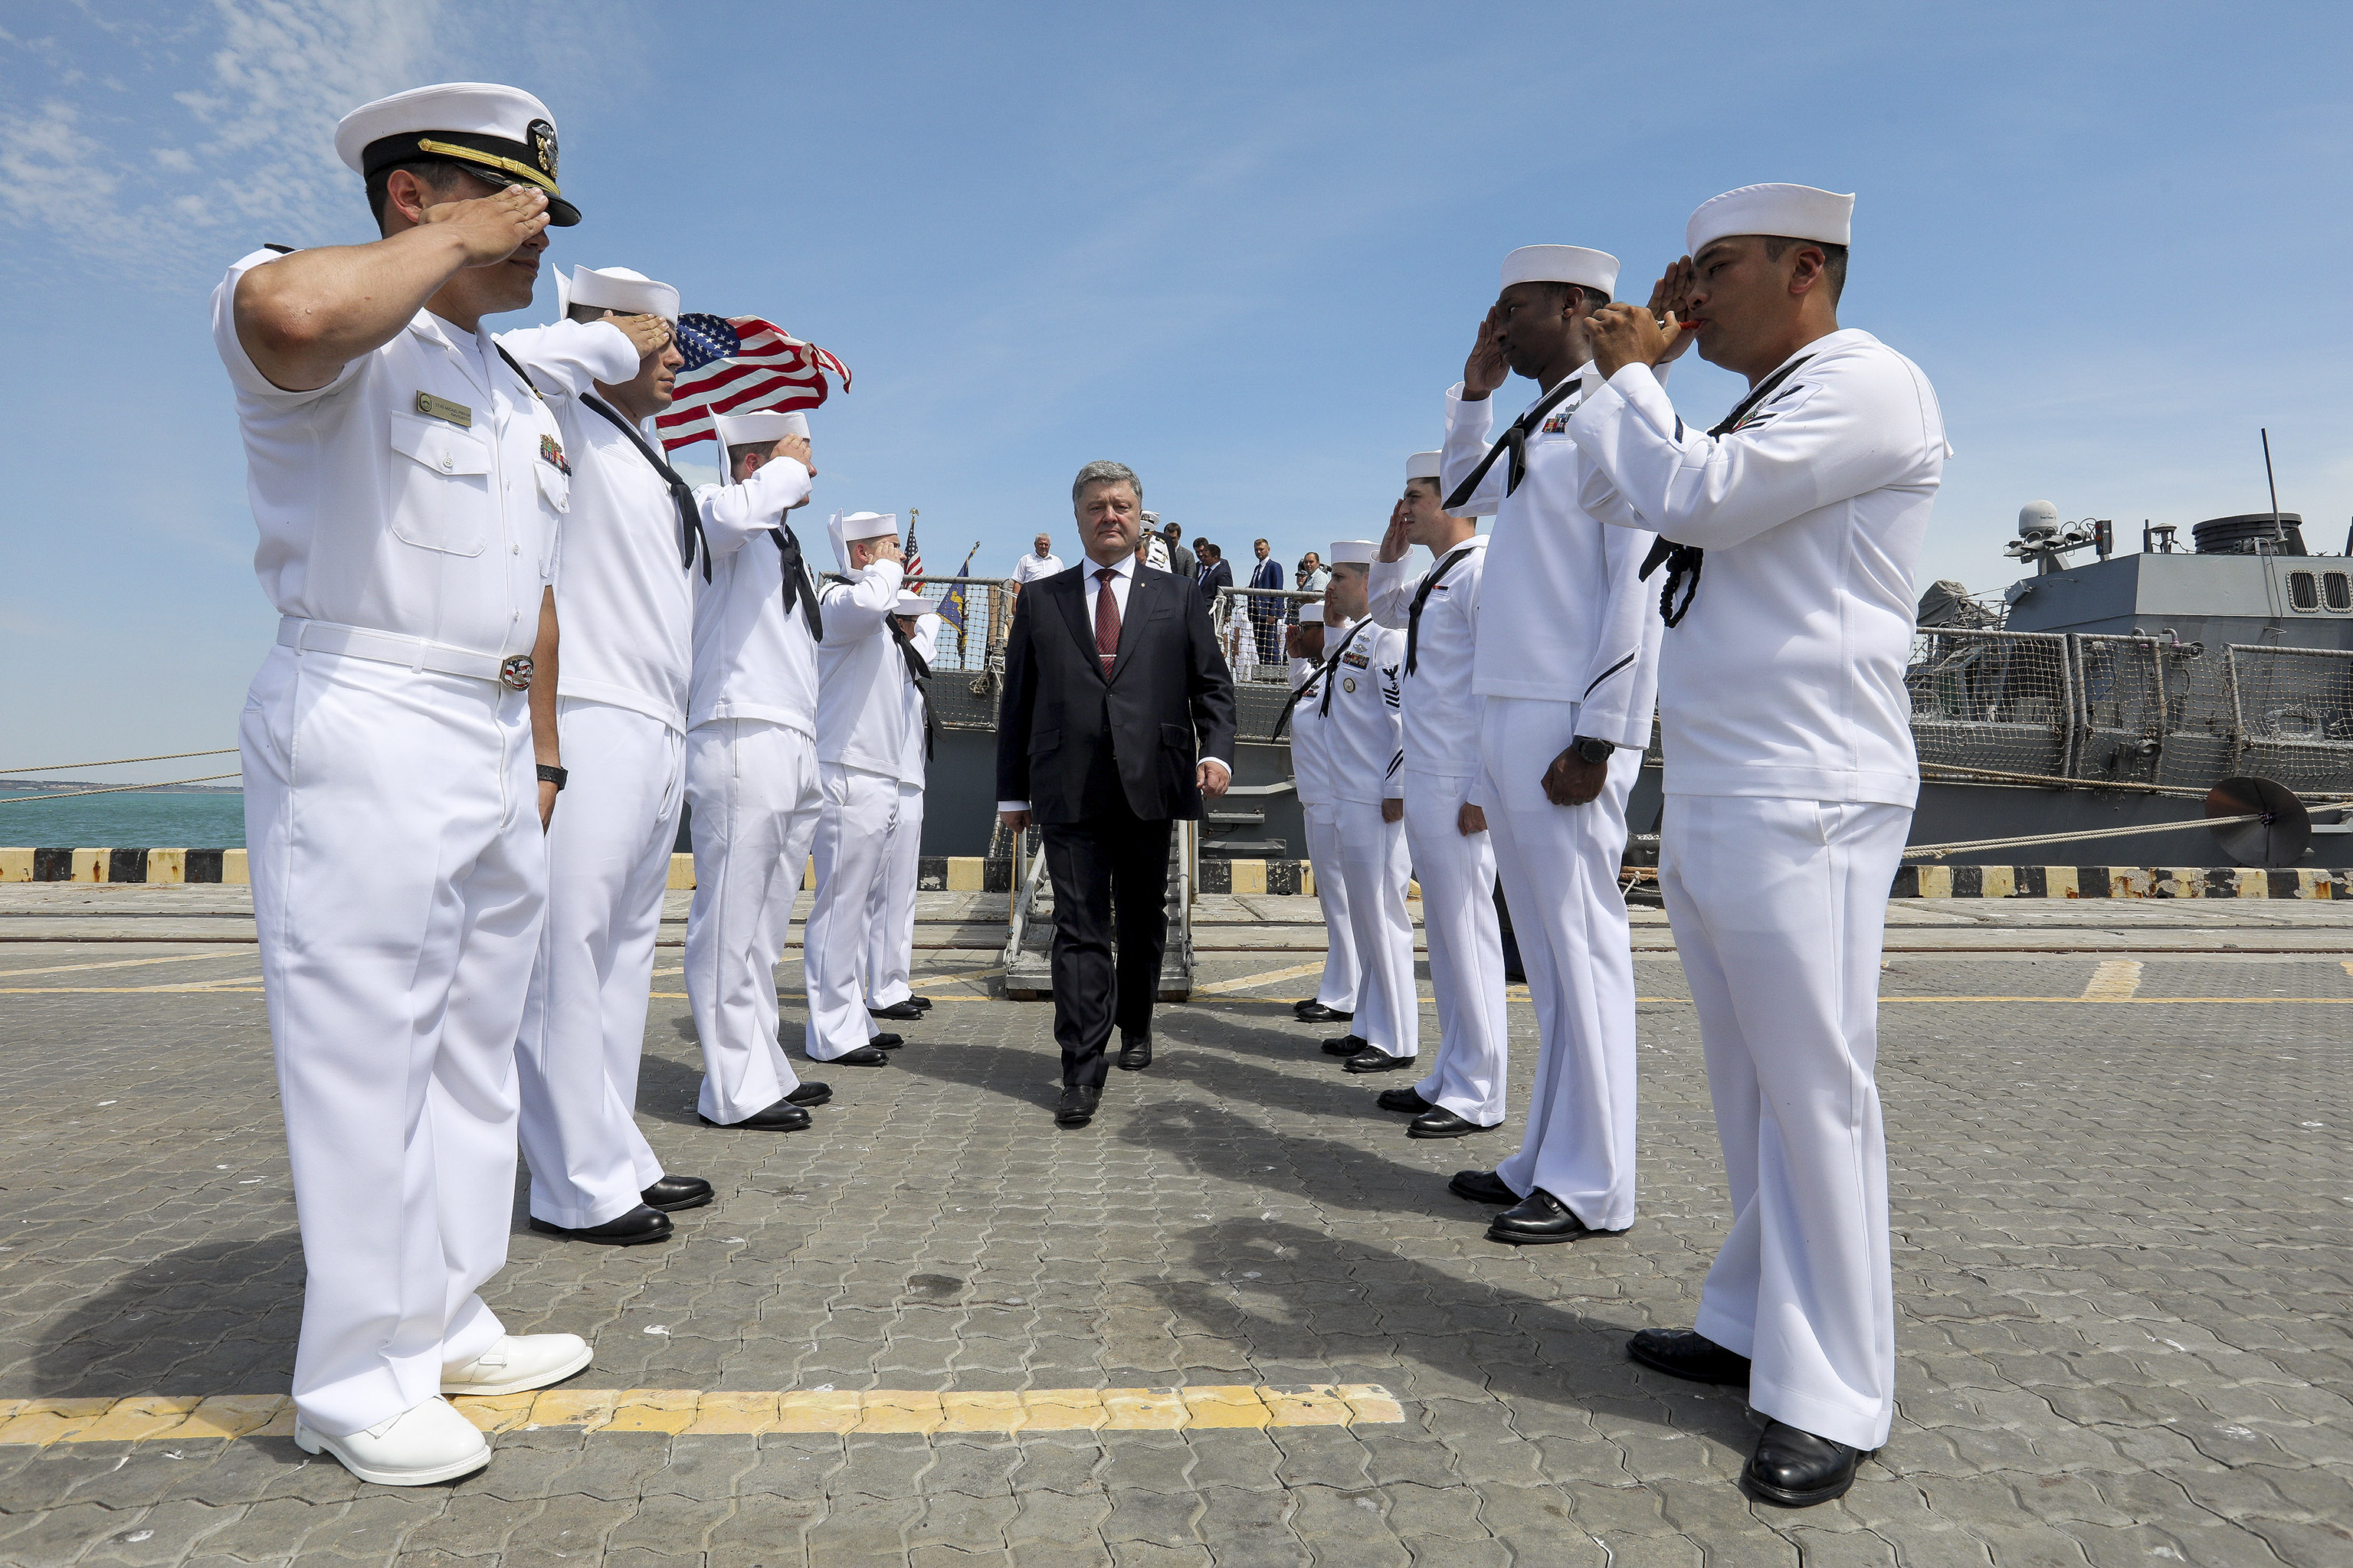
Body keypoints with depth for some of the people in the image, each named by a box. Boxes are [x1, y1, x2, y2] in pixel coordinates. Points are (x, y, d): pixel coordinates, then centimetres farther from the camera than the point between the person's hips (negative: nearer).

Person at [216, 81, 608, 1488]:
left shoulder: (520, 402, 20)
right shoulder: (348, 342, -6)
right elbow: (288, 314, -33)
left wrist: (543, 755, 18)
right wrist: (459, 241, -17)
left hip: (499, 754, 9)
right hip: (365, 737, -9)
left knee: (475, 1054, 15)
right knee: (365, 1062, -2)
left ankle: (448, 1325, 30)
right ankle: (353, 1380, 13)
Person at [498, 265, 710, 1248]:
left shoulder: (656, 465, 23)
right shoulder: (570, 425, -2)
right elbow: (505, 363, -22)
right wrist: (607, 338, -9)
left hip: (659, 733, 9)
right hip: (588, 723, -9)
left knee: (626, 950, 12)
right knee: (568, 952, -6)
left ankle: (618, 1159, 21)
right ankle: (578, 1186, 2)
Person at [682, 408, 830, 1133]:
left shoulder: (783, 542, 25)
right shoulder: (712, 508, -3)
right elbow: (728, 515, -31)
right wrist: (788, 470, -12)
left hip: (791, 749, 9)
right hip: (742, 742, -9)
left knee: (764, 927, 13)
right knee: (732, 924, -5)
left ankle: (765, 1073, 22)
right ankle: (734, 1091, 1)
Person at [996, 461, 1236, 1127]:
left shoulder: (1177, 599, 13)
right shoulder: (1040, 602, 12)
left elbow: (1213, 683, 11)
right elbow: (1017, 701, 11)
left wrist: (1216, 749, -7)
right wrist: (1012, 791, 8)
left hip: (1150, 787, 1)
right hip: (1068, 792, -1)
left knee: (1143, 920, 13)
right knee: (1079, 926, -6)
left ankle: (1135, 1027, 35)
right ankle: (1082, 1070, -4)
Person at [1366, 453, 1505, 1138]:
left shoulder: (1480, 569, -11)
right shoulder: (1434, 578, 16)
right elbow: (1384, 609, 38)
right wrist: (1390, 550, 20)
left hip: (1459, 787, -10)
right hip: (1423, 781, 10)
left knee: (1467, 931, -3)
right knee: (1444, 934, 14)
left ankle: (1478, 1095, 7)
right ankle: (1450, 1078, 24)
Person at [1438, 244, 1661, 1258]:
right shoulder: (1536, 424, 19)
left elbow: (1638, 583, -14)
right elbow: (1462, 493, 38)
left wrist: (1597, 735, -18)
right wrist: (1473, 391, 24)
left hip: (1565, 728, -9)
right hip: (1507, 719, 9)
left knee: (1582, 948, -3)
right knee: (1547, 954, 12)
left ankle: (1592, 1187, 7)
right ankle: (1549, 1161, 22)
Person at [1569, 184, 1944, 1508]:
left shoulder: (1866, 382, -7)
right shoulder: (1760, 414, 21)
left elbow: (1693, 497, -19)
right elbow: (1615, 498, 27)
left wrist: (1628, 374, -2)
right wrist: (1645, 366, 18)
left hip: (1803, 804, -9)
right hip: (1709, 802, 9)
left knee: (1816, 1094, -3)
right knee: (1753, 1092, 14)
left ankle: (1831, 1401, 9)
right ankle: (1754, 1328, 27)